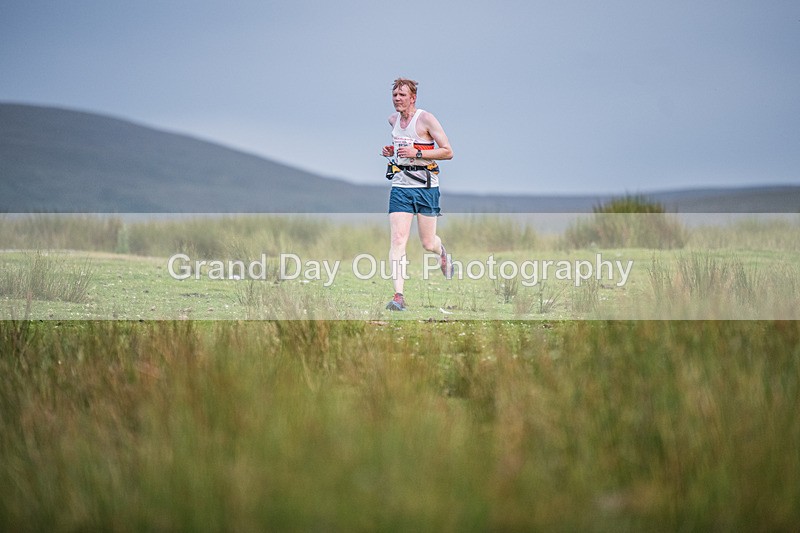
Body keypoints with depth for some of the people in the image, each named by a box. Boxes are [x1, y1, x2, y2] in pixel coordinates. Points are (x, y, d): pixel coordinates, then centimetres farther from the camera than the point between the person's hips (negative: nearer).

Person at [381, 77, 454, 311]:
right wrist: (391, 151, 10)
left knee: (428, 244, 4)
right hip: (400, 185, 4)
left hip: (425, 186, -4)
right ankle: (398, 296, -17)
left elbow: (447, 152, -10)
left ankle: (443, 253, 43)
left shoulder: (426, 119, -8)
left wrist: (416, 153, -19)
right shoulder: (393, 120, 10)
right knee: (398, 240, -12)